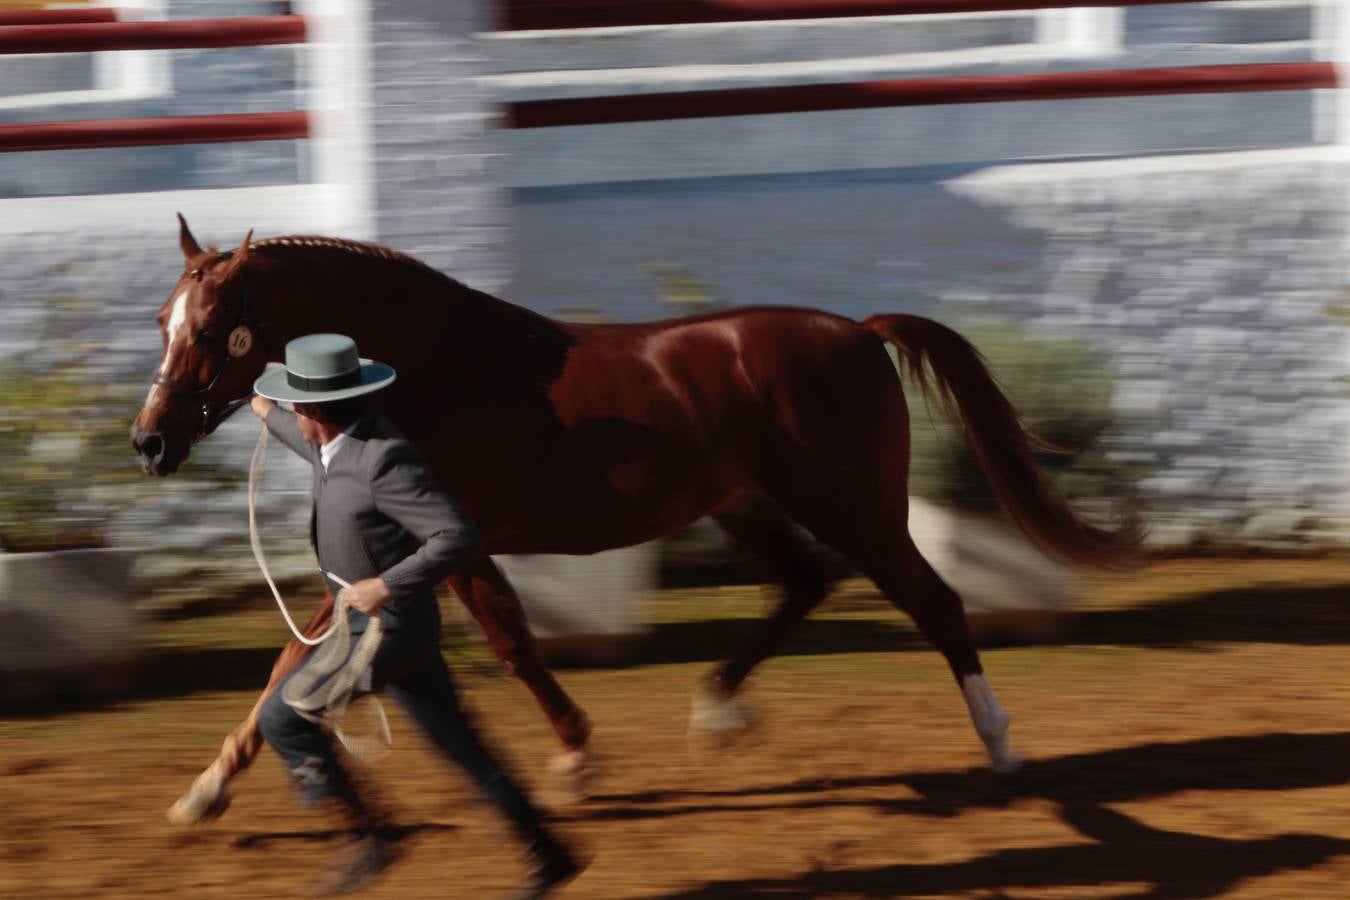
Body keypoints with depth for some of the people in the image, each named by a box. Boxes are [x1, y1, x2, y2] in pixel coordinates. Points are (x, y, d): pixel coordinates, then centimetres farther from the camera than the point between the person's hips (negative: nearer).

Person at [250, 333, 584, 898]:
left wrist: (386, 585, -29)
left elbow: (459, 538, -30)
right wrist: (271, 417, 42)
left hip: (391, 626, -9)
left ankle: (367, 838, -1)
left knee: (282, 718, -8)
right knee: (455, 741, 15)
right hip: (371, 619, 9)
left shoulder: (383, 460, -28)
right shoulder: (344, 442, 0)